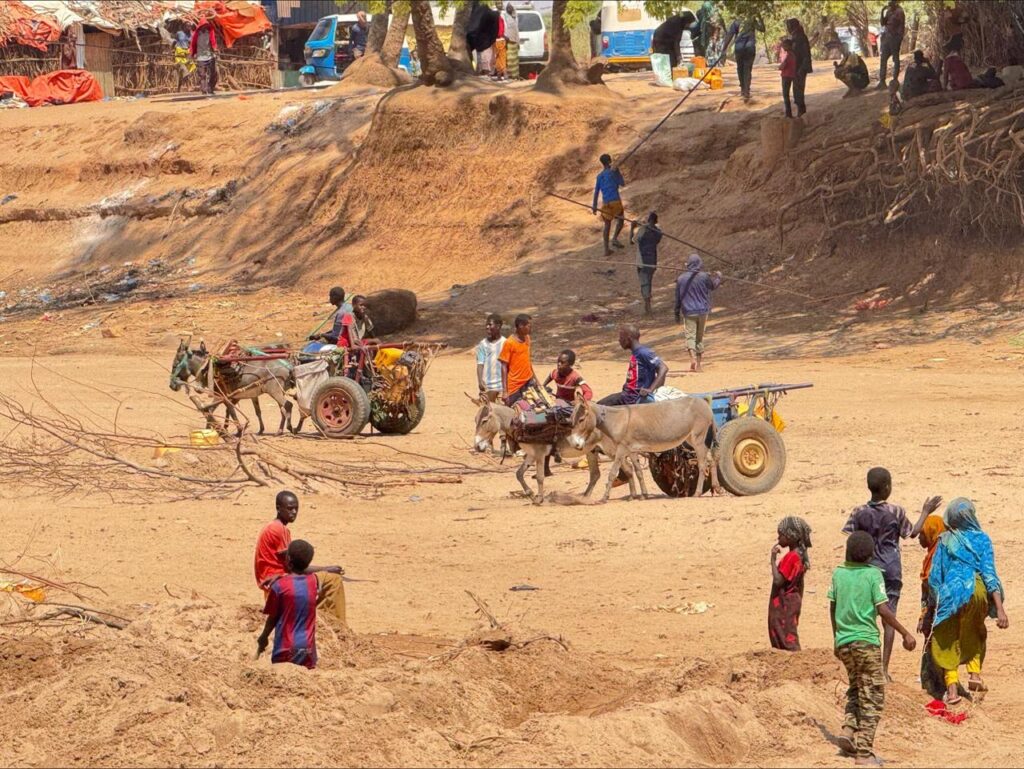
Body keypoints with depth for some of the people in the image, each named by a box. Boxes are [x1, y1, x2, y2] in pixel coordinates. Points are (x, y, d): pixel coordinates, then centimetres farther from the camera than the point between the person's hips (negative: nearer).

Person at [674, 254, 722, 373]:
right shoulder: (704, 277, -6)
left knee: (690, 336, -4)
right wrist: (719, 277, 37)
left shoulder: (681, 279, -2)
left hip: (688, 312, -1)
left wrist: (677, 314, 15)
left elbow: (678, 298, 5)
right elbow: (713, 286, 16)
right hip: (702, 311, 1)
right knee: (700, 337, 13)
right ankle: (698, 363, 17)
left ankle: (693, 357, -30)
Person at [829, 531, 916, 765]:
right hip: (866, 641, -5)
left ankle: (849, 731, 3)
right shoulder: (873, 574, -9)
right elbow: (883, 610, -13)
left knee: (857, 689, 24)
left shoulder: (838, 574, 4)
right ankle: (864, 752, -3)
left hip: (843, 642, 5)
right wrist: (905, 634, -5)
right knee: (872, 696, 1)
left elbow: (832, 608, 9)